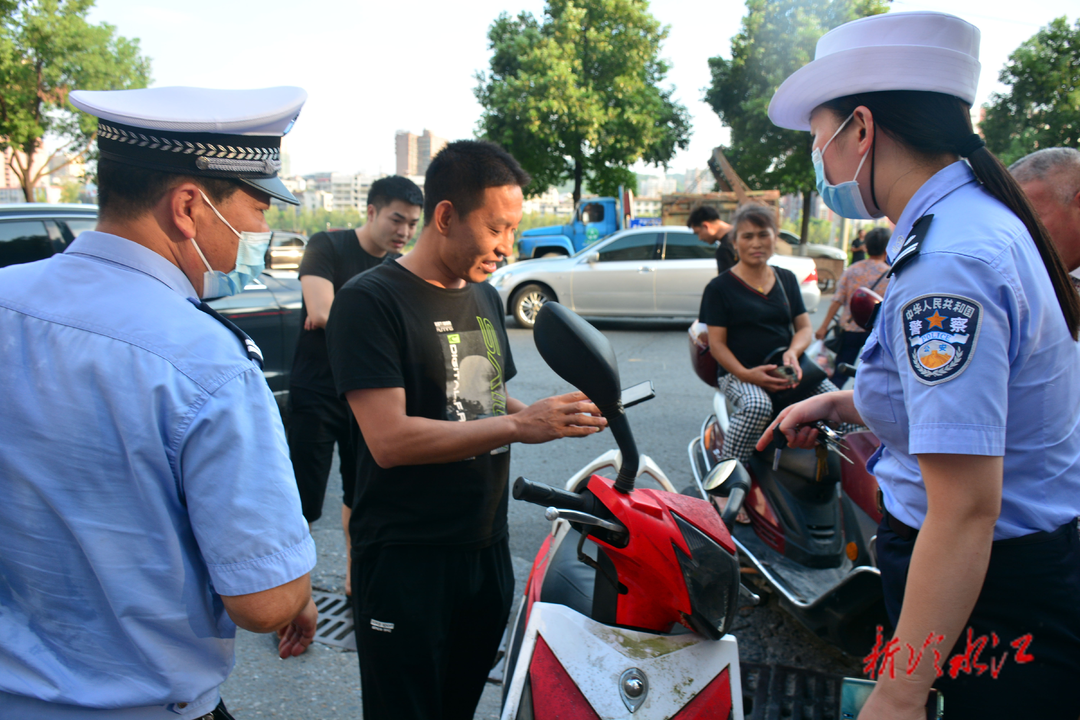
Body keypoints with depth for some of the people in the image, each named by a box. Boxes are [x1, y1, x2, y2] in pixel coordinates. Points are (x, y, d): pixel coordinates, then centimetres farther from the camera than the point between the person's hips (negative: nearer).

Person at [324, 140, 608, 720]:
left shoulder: (486, 297, 12)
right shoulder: (371, 300, -14)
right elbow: (389, 439, -23)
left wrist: (558, 415, -1)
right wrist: (521, 425, -26)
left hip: (486, 548, 7)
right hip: (405, 561, -6)